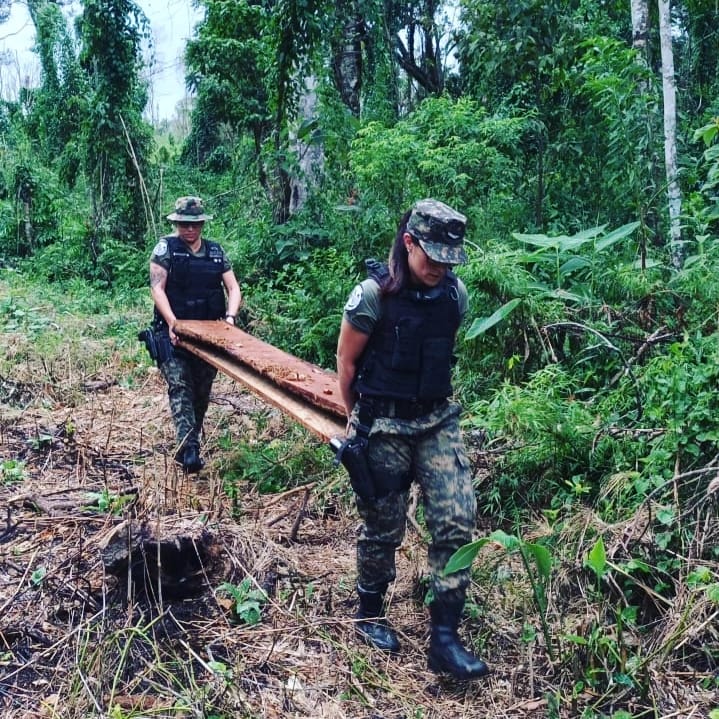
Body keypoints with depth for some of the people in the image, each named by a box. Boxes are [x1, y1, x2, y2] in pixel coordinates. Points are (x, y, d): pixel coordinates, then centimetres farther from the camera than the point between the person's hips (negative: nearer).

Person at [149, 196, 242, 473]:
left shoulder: (216, 252, 10)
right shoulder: (166, 248, -1)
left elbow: (233, 288, 8)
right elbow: (157, 288, -9)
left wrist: (230, 317, -10)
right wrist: (172, 322, -22)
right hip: (175, 331, -4)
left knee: (202, 391, 9)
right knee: (180, 387, -15)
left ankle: (191, 439, 27)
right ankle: (189, 449, -21)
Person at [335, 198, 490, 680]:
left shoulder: (454, 293, -1)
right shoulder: (374, 295, -16)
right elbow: (346, 363, -6)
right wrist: (357, 419, 4)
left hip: (438, 421, 4)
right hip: (384, 428, -4)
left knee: (457, 521, -5)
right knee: (383, 527, 9)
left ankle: (445, 639, 6)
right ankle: (369, 614, 34)